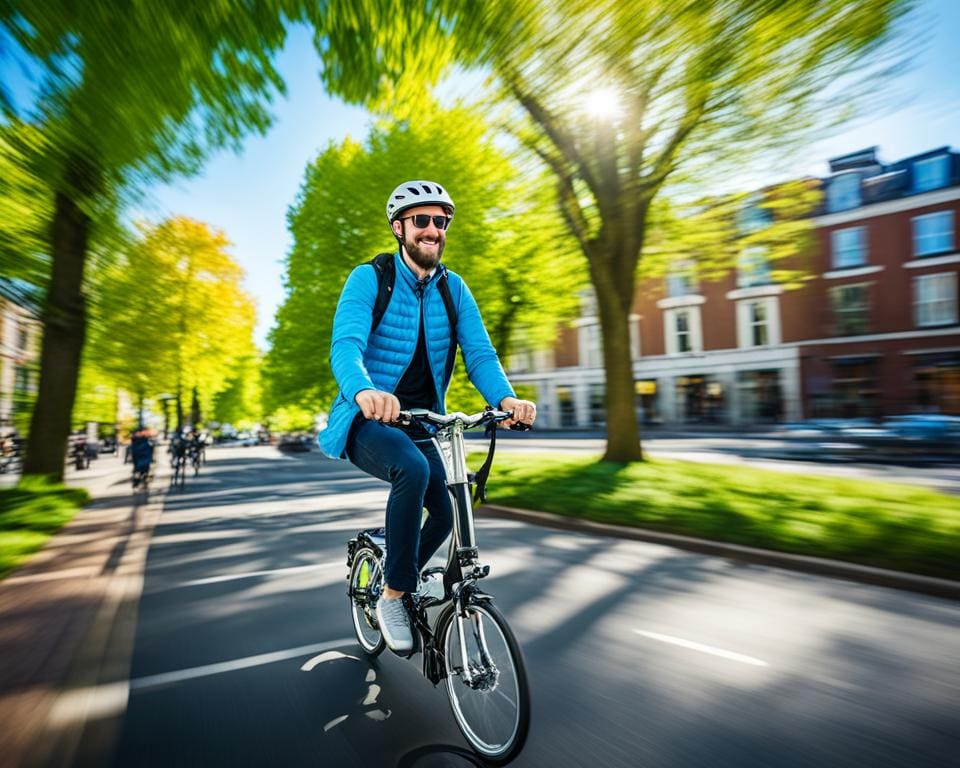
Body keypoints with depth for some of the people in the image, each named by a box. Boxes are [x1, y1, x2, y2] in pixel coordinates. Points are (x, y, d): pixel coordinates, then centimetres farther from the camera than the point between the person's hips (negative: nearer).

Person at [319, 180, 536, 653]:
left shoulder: (454, 289, 2)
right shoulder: (369, 278, -11)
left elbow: (479, 353, -9)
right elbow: (345, 346, -27)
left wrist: (506, 397, -31)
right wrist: (364, 391, -50)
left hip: (421, 423, 5)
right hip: (367, 421, -4)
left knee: (446, 515, -7)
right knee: (413, 469, -34)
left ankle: (395, 585, 26)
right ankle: (394, 597, -11)